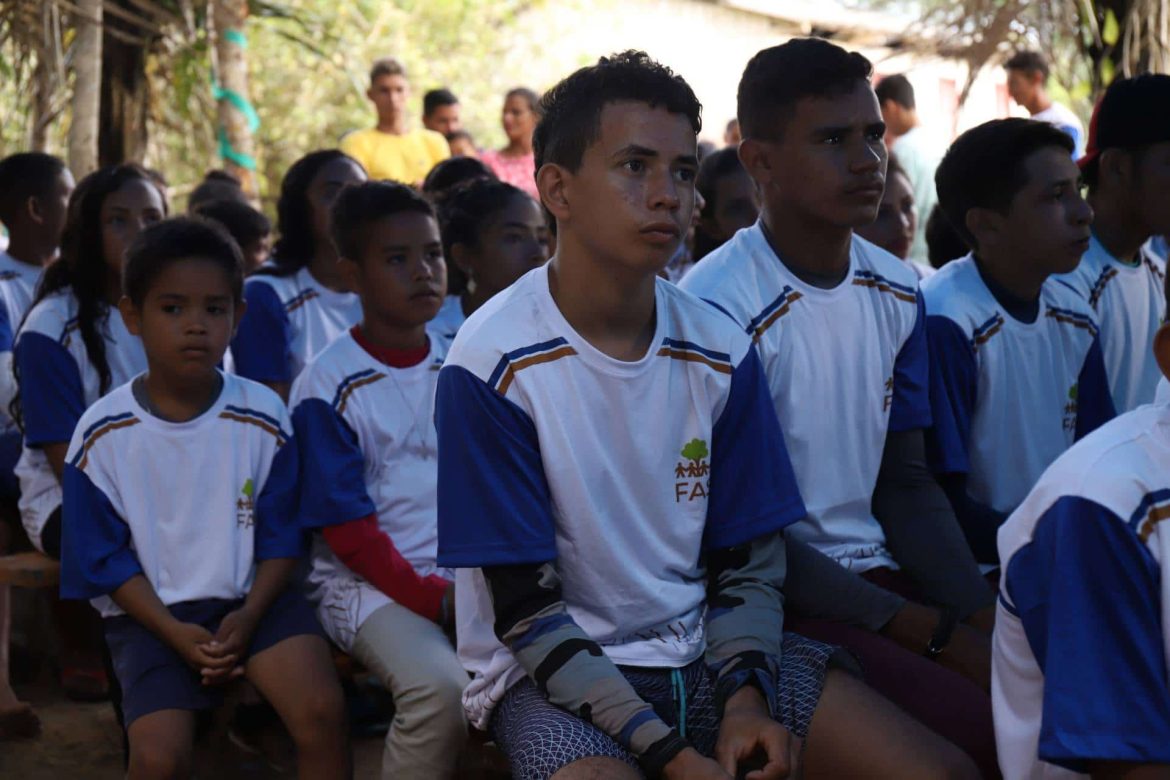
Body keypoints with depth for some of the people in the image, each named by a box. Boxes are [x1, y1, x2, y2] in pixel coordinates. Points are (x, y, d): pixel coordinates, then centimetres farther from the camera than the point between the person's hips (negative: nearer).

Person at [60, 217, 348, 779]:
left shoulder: (263, 416, -2)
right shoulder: (102, 433, -5)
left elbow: (281, 536, 2)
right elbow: (106, 559, -2)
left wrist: (248, 617, -15)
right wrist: (176, 633, -15)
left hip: (252, 600, 1)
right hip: (152, 612, -1)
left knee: (322, 709, -25)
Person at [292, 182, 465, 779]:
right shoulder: (327, 387, -6)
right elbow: (347, 529, -8)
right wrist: (435, 598, -16)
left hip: (465, 575, 5)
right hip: (370, 582, -5)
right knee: (441, 689, -31)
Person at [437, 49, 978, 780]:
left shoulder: (721, 351, -1)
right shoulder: (493, 363, -14)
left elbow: (749, 561, 6)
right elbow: (525, 611, -14)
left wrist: (746, 697, -13)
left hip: (704, 645, 5)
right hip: (552, 671, -4)